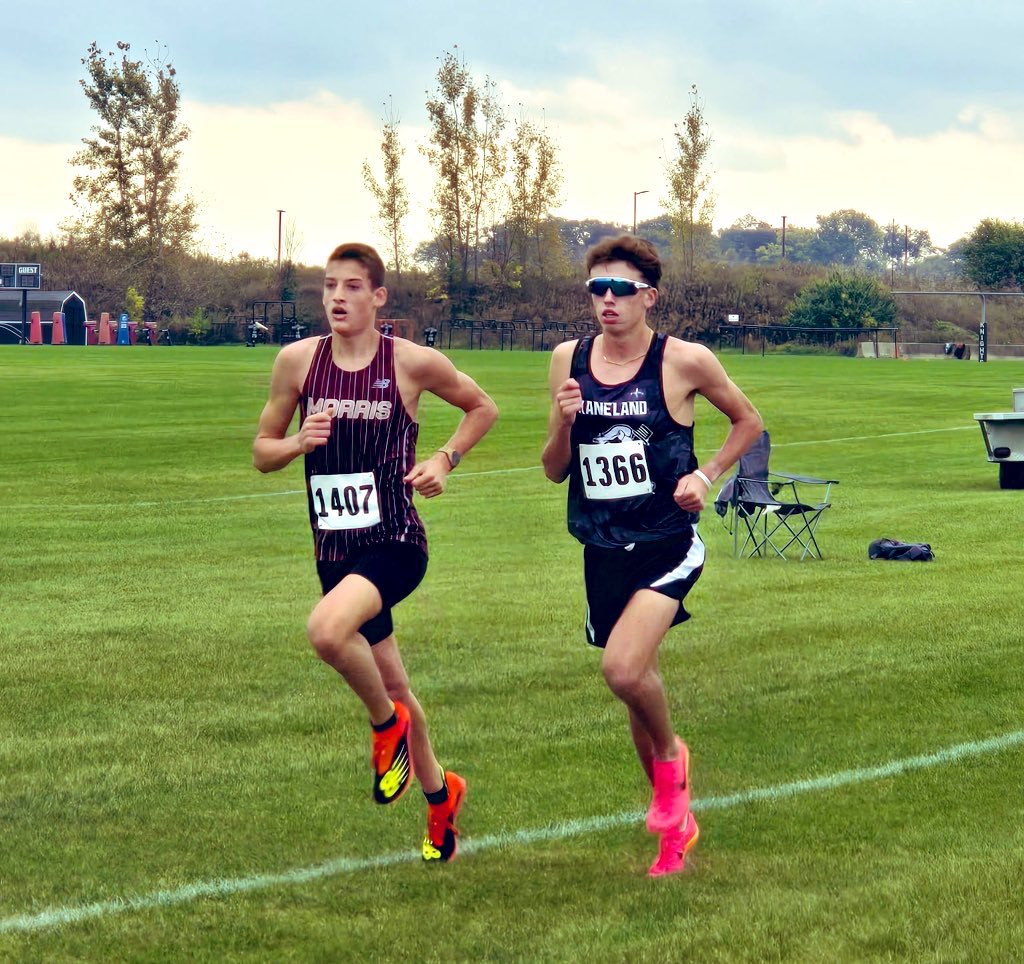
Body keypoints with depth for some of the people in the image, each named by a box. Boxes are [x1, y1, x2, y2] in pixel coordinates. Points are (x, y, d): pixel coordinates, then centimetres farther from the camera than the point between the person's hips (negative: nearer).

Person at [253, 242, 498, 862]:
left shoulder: (413, 363, -6)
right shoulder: (298, 361, 1)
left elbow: (483, 407, 11)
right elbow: (262, 451, 9)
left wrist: (445, 460, -4)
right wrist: (298, 442, -12)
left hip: (395, 542, -5)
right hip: (334, 549, 5)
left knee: (327, 630, -32)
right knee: (391, 682, 15)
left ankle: (388, 722, -3)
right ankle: (439, 793, 39)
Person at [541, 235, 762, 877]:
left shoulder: (684, 362, -8)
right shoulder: (569, 361, 4)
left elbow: (748, 422, 8)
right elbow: (554, 470, 9)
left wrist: (706, 476, -6)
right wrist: (564, 421, -11)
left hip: (668, 542, -5)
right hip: (604, 551, 5)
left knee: (623, 667, -25)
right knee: (639, 682, 13)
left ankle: (669, 754, 7)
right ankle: (677, 823, 32)